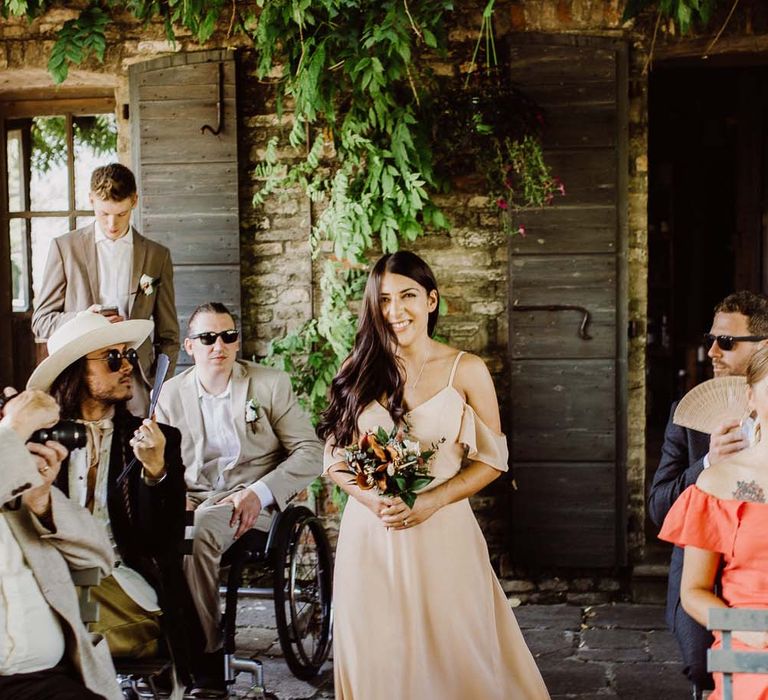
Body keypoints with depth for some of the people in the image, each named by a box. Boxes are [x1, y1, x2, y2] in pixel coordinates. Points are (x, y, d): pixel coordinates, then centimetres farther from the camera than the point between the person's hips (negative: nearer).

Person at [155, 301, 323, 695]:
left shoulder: (271, 385, 2)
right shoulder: (171, 393, 10)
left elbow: (311, 454, -1)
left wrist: (258, 493, -16)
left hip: (254, 505, -3)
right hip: (192, 500, 3)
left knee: (200, 527, -35)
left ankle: (206, 656, -22)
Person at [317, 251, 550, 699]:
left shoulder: (466, 371, -1)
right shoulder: (359, 371, 4)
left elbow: (492, 459, -1)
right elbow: (334, 457, 6)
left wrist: (431, 501, -15)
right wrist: (373, 499, -13)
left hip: (443, 531, -1)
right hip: (370, 533, 2)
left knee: (451, 653, 4)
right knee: (378, 656, 8)